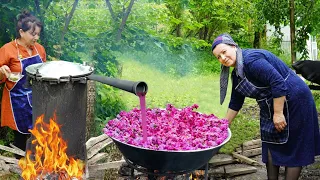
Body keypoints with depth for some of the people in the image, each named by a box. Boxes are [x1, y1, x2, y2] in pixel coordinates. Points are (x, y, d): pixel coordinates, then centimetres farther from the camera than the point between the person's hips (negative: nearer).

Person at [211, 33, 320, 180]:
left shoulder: (251, 59, -23)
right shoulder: (236, 74, 7)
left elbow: (278, 83, -28)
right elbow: (235, 103, 16)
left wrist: (278, 113, -25)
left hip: (293, 100, -10)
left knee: (293, 147, -2)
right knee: (271, 143, 13)